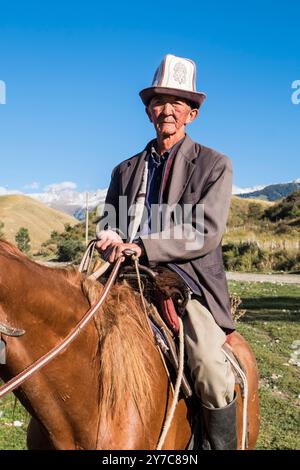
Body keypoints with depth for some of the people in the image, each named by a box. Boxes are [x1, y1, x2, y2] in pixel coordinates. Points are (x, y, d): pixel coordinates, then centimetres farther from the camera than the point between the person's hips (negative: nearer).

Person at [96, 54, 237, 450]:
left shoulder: (214, 165, 4)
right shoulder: (125, 170, 17)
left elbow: (206, 234, -8)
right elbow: (108, 226, 18)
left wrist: (142, 247, -19)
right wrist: (112, 241, -8)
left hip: (191, 283, -4)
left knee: (211, 373, -23)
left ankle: (223, 443, -1)